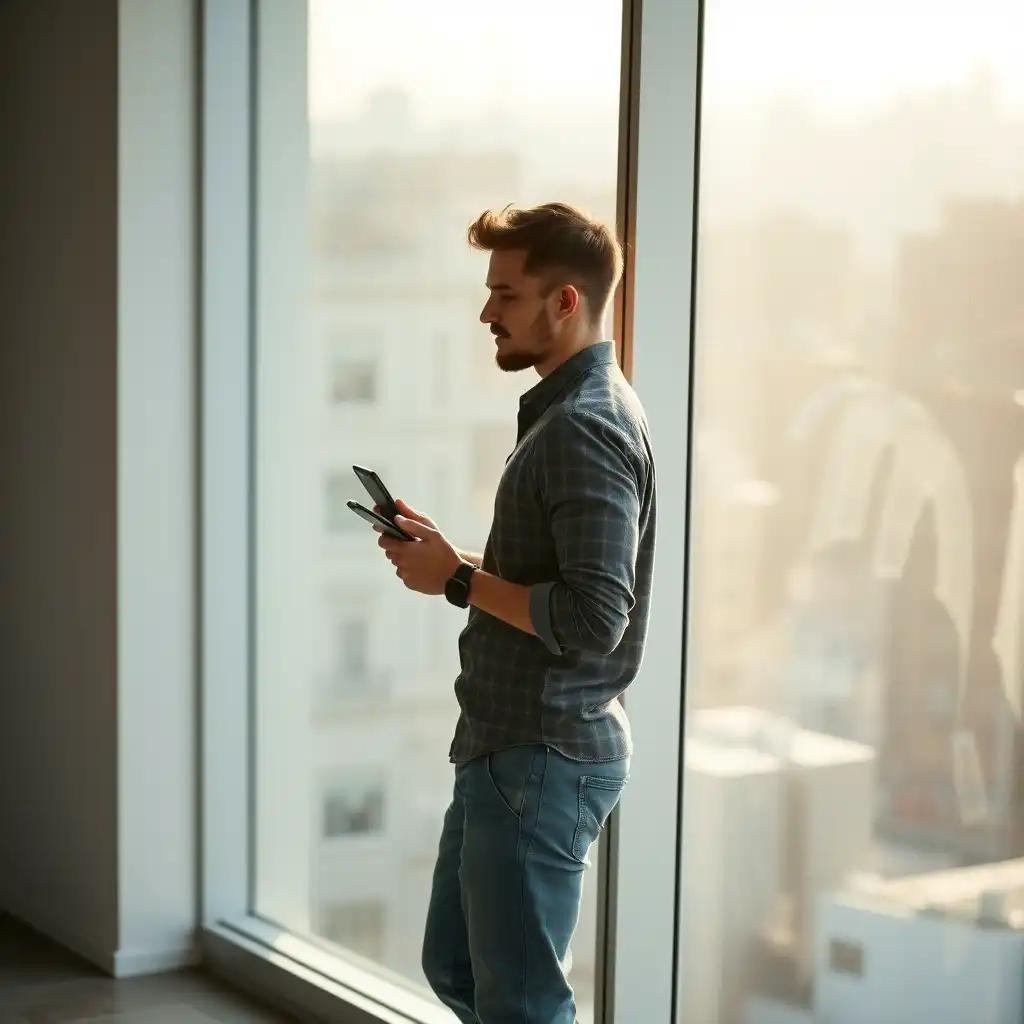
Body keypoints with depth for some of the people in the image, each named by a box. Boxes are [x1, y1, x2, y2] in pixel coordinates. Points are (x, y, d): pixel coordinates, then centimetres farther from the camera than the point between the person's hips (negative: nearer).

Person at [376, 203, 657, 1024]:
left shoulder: (585, 428, -19)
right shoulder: (570, 410, 13)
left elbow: (592, 621, -27)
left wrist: (458, 580, -17)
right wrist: (448, 556, 5)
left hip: (543, 761, -10)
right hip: (511, 747, 10)